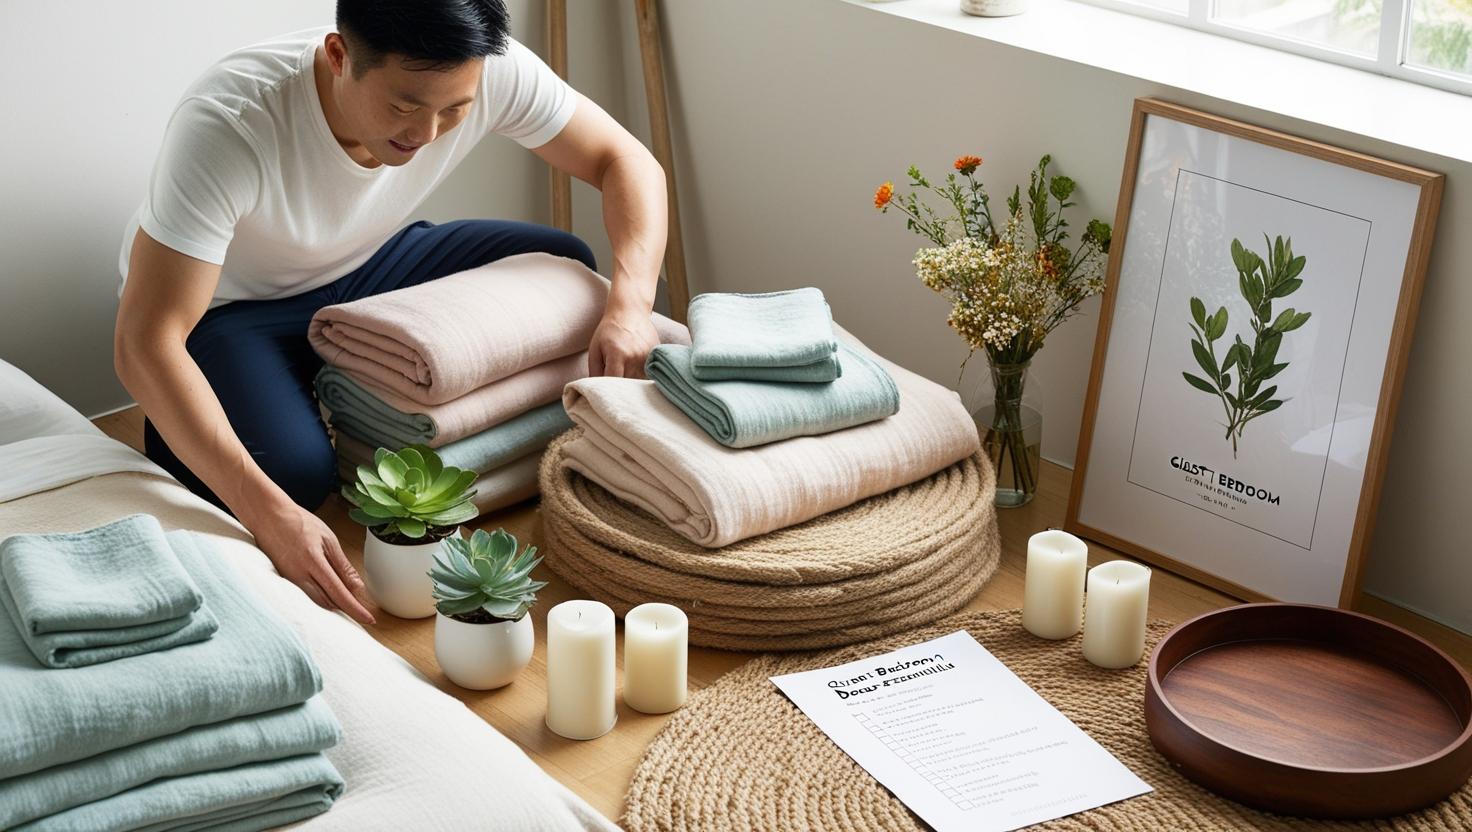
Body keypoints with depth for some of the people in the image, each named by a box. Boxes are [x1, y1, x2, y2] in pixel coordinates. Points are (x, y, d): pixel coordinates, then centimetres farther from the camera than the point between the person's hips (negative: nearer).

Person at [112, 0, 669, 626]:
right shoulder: (226, 124, -39)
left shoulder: (491, 71, -27)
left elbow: (626, 159, -12)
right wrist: (270, 514, -49)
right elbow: (145, 345, -39)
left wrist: (629, 303, -31)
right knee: (294, 469, -32)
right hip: (225, 305, -5)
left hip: (365, 266, 5)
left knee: (568, 274, -12)